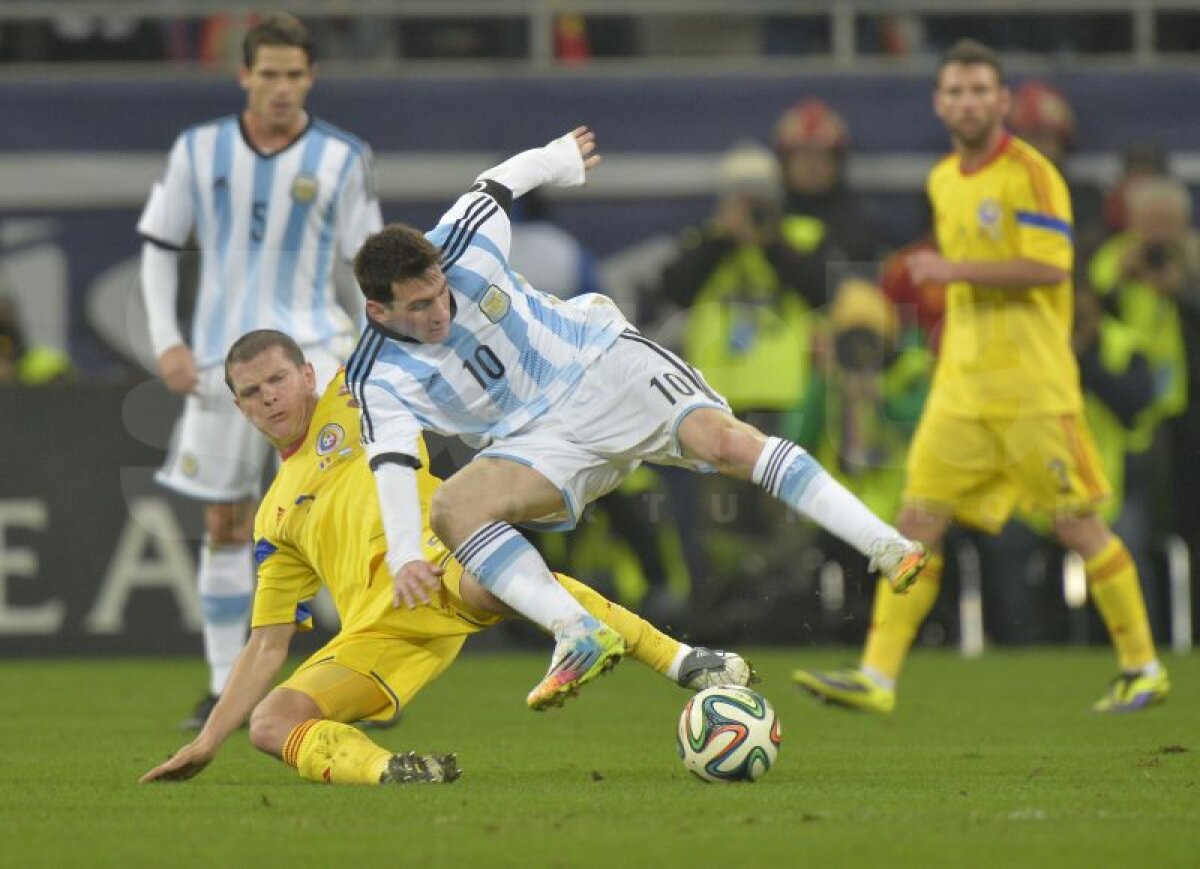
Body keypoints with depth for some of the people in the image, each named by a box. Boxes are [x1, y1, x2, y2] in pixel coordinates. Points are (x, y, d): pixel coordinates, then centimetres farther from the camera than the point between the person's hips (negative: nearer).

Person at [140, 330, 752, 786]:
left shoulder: (356, 397, 19)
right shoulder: (276, 517, 27)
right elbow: (268, 645, 27)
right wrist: (206, 743, 22)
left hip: (439, 568, -5)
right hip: (377, 632, 5)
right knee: (270, 723, -18)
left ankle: (683, 662, -38)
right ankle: (383, 769, -44)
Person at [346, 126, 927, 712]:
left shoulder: (461, 248, -12)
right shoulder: (380, 377, -15)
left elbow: (500, 183, 8)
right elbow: (392, 463, -28)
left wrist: (560, 159, 28)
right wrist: (404, 556, -44)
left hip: (603, 363, 0)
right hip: (537, 439, 0)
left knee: (724, 439, -26)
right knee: (452, 508, -28)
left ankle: (885, 547, -28)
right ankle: (578, 636, -34)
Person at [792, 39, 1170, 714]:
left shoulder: (1029, 172, -10)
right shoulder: (944, 182, 14)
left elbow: (1048, 267, -20)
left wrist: (955, 270, -20)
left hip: (1033, 390, -7)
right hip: (962, 388, 7)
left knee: (1078, 525, -1)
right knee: (919, 522, -2)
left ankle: (1143, 669, 12)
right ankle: (877, 677, -5)